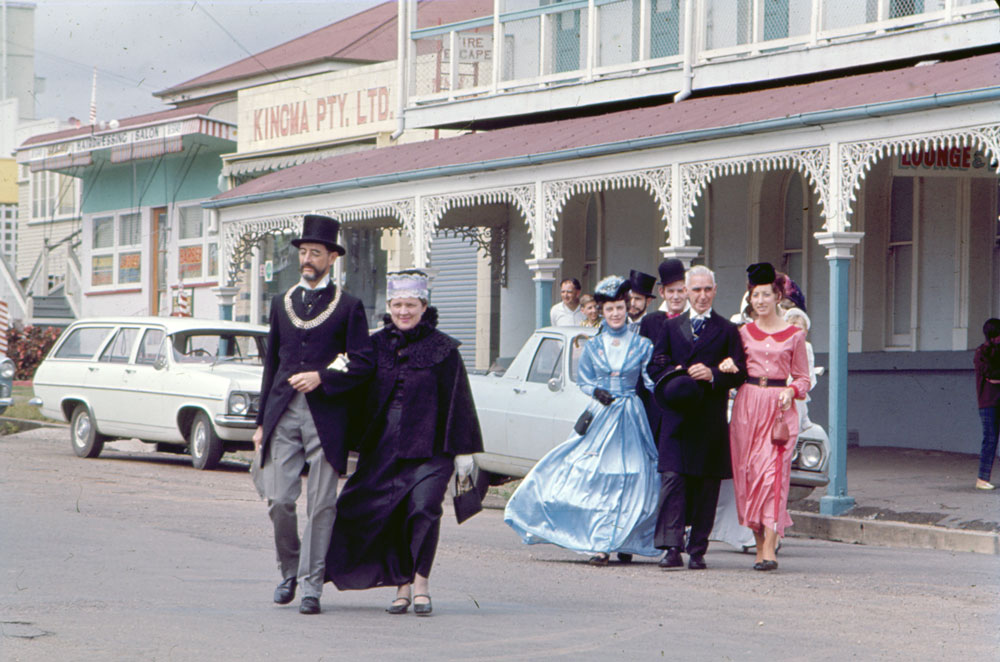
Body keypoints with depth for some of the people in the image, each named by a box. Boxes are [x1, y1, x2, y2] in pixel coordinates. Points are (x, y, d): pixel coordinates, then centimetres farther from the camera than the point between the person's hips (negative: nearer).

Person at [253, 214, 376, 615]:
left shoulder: (348, 307, 6)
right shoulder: (281, 304, 17)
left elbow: (364, 363, 1)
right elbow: (271, 363, 18)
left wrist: (321, 377, -12)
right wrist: (261, 422, 14)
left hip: (326, 415, -3)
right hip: (283, 412, 3)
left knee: (321, 504, -4)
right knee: (278, 499, -4)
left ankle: (311, 585, 2)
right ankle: (289, 570, 19)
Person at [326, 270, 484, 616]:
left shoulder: (442, 349, 1)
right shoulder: (377, 345, 10)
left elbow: (458, 402, 2)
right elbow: (363, 397, 16)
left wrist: (462, 450, 0)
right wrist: (359, 443, 13)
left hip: (428, 448, -3)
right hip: (383, 448, 4)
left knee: (423, 509, -17)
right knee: (389, 515, 2)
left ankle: (421, 583, -5)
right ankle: (401, 586, 14)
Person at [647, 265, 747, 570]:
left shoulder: (727, 330, 10)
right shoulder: (671, 327, 15)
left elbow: (739, 373, 4)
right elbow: (656, 365, 11)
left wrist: (713, 374, -14)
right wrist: (677, 377, -8)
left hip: (712, 420, 0)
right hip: (677, 416, 0)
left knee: (706, 485, 2)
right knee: (672, 479, -11)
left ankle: (697, 550, 7)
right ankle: (671, 547, -16)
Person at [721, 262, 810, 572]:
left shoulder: (794, 334, 4)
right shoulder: (744, 332, 11)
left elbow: (803, 378, 8)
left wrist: (791, 391, -12)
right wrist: (727, 366, -4)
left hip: (778, 407, -3)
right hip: (747, 405, 3)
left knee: (773, 473, -13)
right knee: (748, 473, -1)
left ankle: (769, 549, -18)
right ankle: (759, 545, 7)